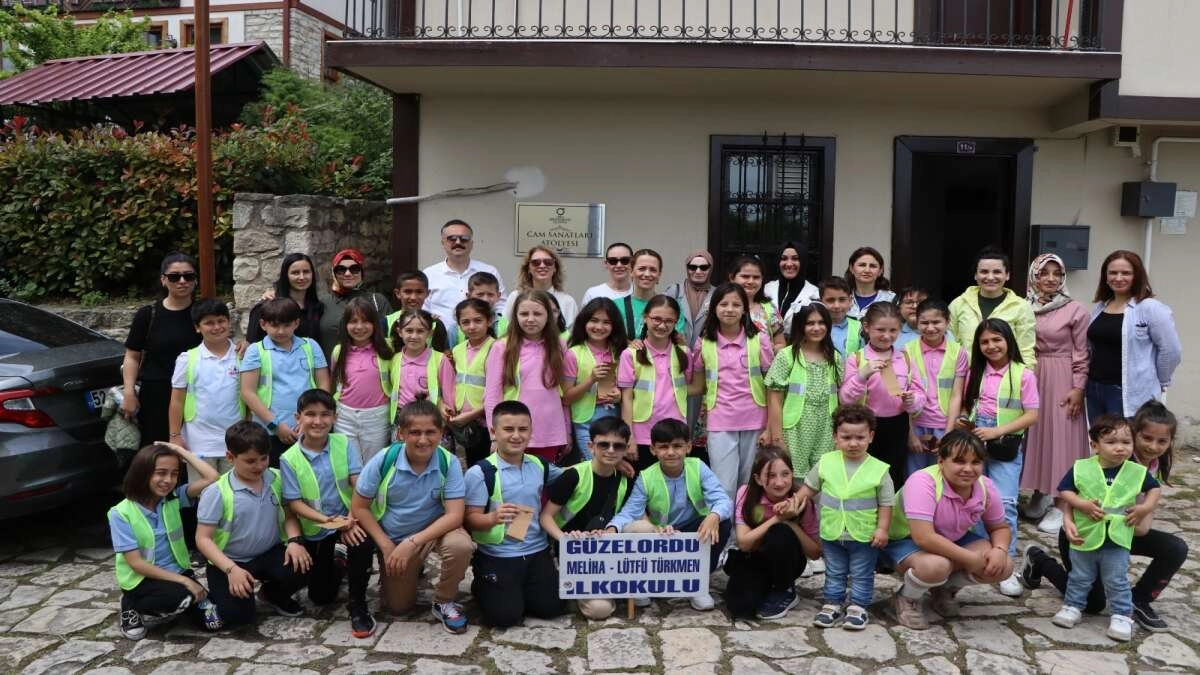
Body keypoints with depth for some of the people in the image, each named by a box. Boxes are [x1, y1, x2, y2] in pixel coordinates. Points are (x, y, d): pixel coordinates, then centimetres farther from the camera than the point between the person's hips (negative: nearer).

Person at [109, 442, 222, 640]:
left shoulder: (174, 498, -2)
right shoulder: (121, 514, -14)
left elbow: (211, 477, -14)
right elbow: (136, 563, -17)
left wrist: (181, 451, -11)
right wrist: (184, 581, -23)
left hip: (177, 572, 4)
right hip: (141, 580, -4)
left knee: (214, 621, -14)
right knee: (180, 596, -34)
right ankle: (132, 608, -6)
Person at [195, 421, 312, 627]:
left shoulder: (276, 479, -4)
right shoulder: (217, 492, -16)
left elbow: (289, 513, 6)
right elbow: (203, 538, -14)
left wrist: (295, 540, -15)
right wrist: (231, 569, -26)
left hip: (269, 554, 4)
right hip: (231, 561, -3)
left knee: (302, 568, -26)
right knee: (237, 615, -23)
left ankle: (272, 594, 11)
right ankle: (214, 594, 16)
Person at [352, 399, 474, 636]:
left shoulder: (449, 463, -23)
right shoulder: (383, 461, -21)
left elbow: (455, 515, -26)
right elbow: (359, 507, -12)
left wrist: (413, 543, -33)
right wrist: (386, 546, -17)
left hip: (434, 531, -1)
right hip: (392, 538, 1)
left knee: (461, 545, -33)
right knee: (398, 607, 6)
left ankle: (444, 601, -5)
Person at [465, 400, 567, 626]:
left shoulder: (540, 466, 4)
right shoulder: (480, 473, -13)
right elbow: (471, 519, -14)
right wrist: (494, 518, -35)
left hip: (537, 551, 5)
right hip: (497, 556, -4)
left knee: (551, 607, -3)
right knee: (505, 616, -11)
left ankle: (521, 589, 29)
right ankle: (482, 586, 22)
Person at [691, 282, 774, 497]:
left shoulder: (759, 340, -1)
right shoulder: (705, 343, 3)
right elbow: (698, 386, 11)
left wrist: (770, 428, -4)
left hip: (755, 423, 0)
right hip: (720, 424, 0)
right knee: (724, 489, -5)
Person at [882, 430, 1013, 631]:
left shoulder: (986, 487, -13)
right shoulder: (923, 482, -33)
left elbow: (1000, 527, 4)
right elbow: (924, 538, -40)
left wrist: (1000, 550, -20)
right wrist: (972, 559, -34)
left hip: (953, 541, 7)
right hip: (905, 540, -7)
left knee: (1002, 566, -14)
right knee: (936, 566, -38)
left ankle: (944, 589, 11)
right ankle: (906, 599, -4)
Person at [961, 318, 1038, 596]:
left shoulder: (1023, 375, -4)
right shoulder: (975, 374, 8)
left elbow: (1032, 415, -7)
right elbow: (965, 407, 14)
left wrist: (997, 431, -16)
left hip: (1006, 447, -3)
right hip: (974, 443, 4)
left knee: (1004, 503, -8)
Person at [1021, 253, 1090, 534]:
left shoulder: (1075, 310, -6)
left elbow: (1081, 354, -4)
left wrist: (1078, 388, -8)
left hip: (1062, 380, -3)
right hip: (1030, 379, 4)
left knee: (1059, 436, 0)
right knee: (1035, 434, 10)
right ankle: (1039, 494, 25)